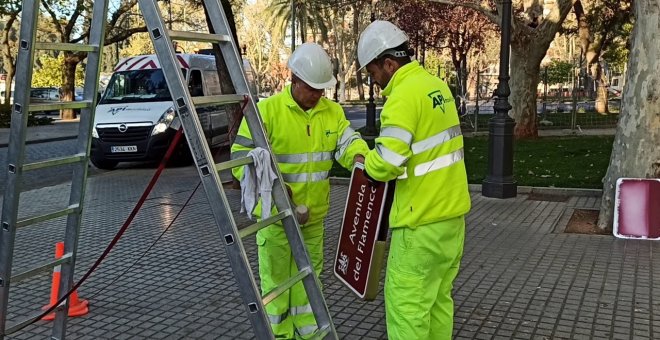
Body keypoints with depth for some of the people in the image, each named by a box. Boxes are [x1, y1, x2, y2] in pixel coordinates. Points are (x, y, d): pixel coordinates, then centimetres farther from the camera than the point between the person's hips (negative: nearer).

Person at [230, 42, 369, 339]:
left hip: (313, 214, 5)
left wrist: (359, 157, -33)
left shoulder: (333, 111, 3)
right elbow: (242, 158, -15)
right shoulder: (267, 110, -14)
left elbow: (347, 141, -9)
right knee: (277, 280, 5)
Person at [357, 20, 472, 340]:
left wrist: (368, 162, -3)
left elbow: (386, 164, -25)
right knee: (439, 296, 17)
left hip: (422, 219, -9)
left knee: (406, 301, 0)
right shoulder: (437, 85, 10)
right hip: (452, 210, 9)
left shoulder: (403, 96, -17)